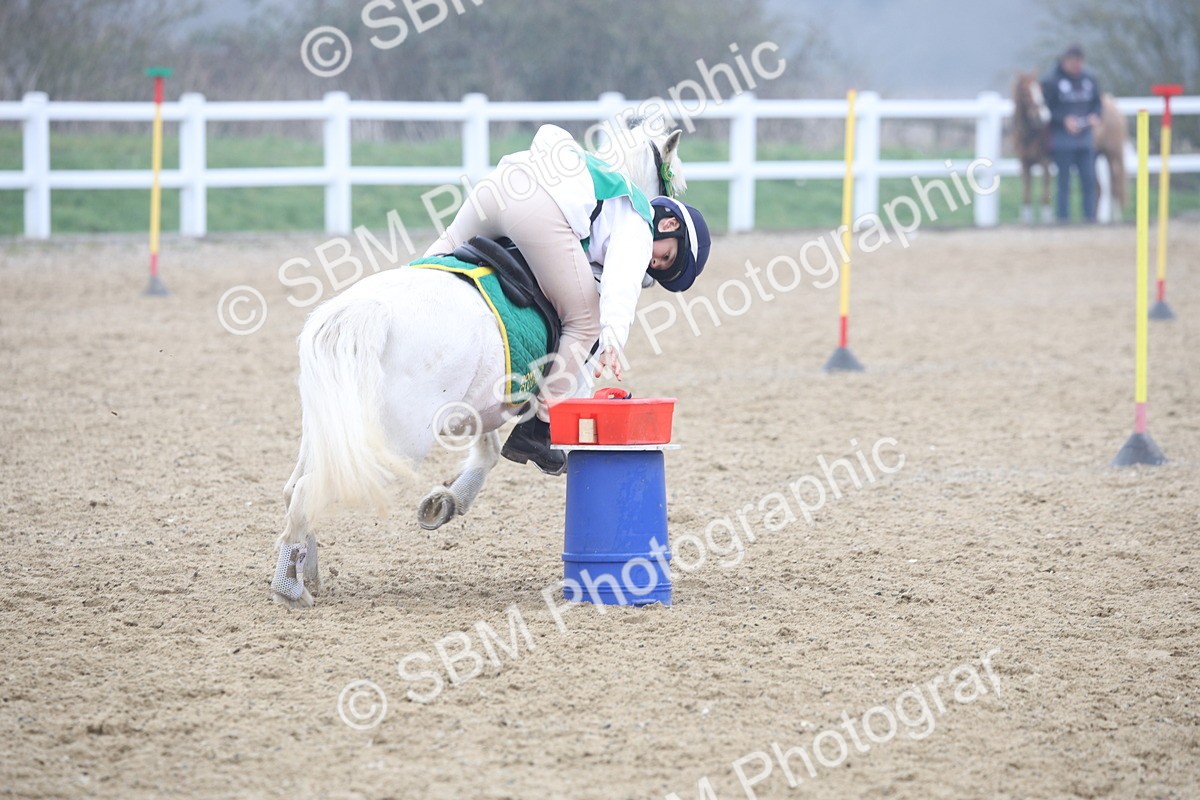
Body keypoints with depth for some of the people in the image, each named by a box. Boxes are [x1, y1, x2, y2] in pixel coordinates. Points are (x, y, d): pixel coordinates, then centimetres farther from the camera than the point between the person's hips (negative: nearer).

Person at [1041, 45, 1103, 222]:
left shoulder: (1089, 79, 7)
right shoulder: (1051, 81, -6)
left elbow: (1096, 102, 15)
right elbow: (1047, 108, -7)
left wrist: (1095, 116, -6)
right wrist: (1064, 120, -21)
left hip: (1085, 136, 4)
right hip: (1062, 138, -4)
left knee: (1089, 179, 3)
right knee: (1063, 179, 1)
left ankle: (1090, 215, 10)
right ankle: (1063, 216, 6)